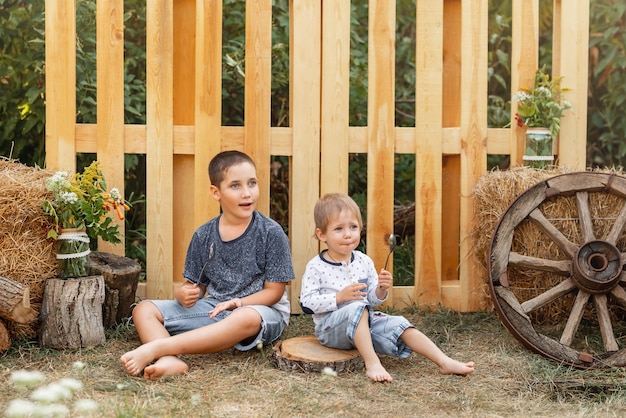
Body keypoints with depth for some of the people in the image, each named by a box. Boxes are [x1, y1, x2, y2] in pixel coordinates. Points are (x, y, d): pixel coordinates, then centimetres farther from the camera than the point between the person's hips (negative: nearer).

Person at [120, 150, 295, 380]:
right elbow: (197, 285, 9)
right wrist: (183, 294, -15)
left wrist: (238, 302, -22)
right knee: (143, 310, -9)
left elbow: (275, 290, -7)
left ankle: (156, 348, -44)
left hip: (261, 310, -5)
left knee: (247, 318, -42)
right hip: (213, 308, 5)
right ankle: (170, 361, -42)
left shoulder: (271, 233, -8)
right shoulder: (203, 236, 4)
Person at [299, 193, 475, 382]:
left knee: (398, 324, -13)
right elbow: (307, 303, -14)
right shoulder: (316, 267, -9)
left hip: (364, 323, 5)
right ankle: (372, 363, -38)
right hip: (331, 327, -5)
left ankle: (445, 362, -14)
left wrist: (381, 290, -12)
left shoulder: (364, 262, 6)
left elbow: (373, 300, 11)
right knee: (357, 308, -34)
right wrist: (340, 297, -22)